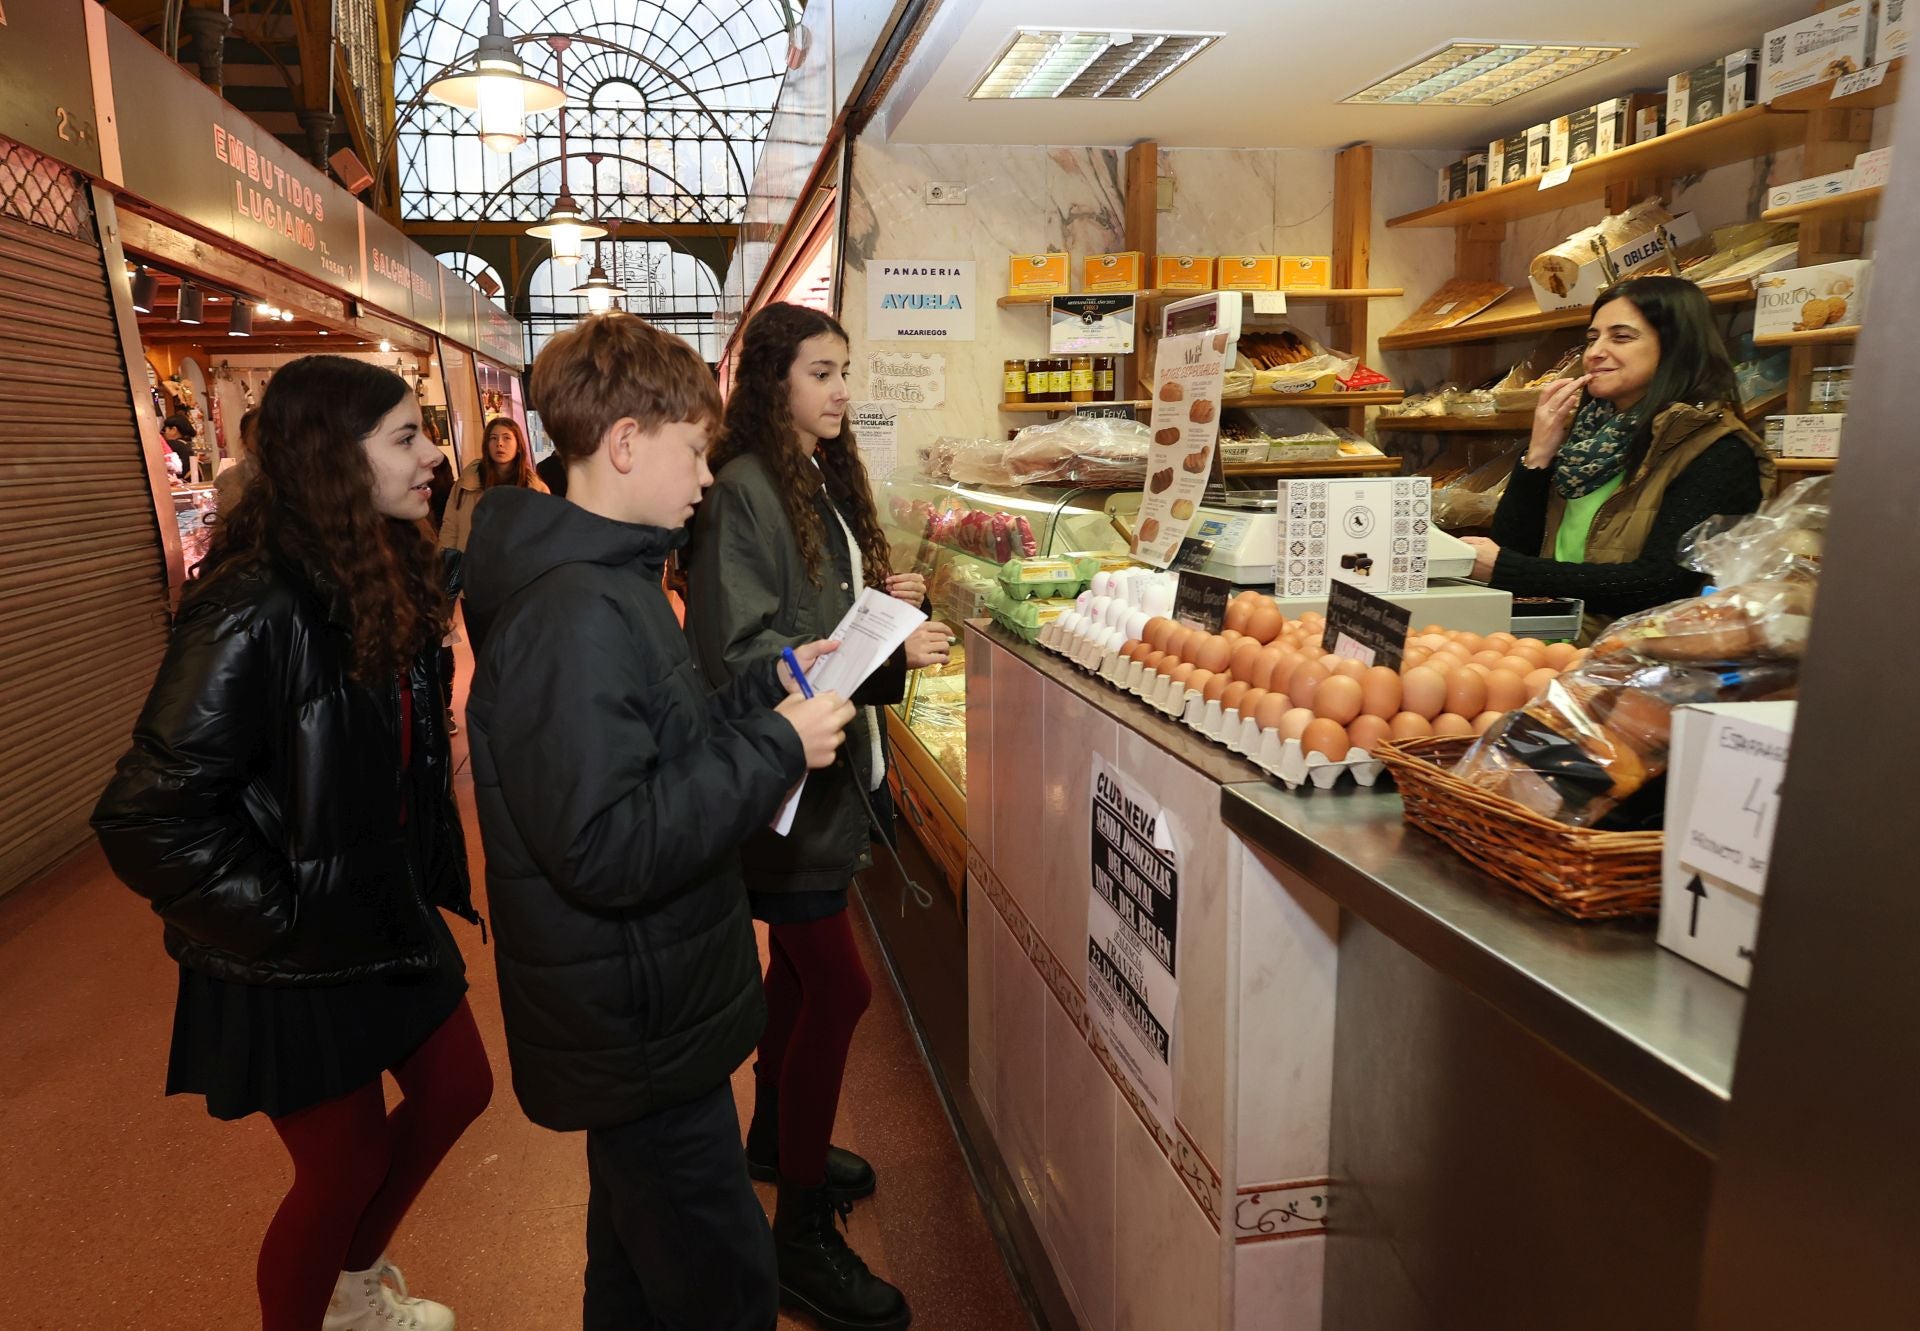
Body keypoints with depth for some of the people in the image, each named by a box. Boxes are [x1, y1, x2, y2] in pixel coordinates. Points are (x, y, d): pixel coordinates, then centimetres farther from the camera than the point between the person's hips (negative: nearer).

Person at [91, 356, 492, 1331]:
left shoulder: (384, 581, 1)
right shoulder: (257, 611, -27)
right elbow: (148, 821, -27)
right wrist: (283, 923, -19)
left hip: (390, 916, 9)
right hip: (298, 958, -8)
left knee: (456, 1089, 22)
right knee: (345, 1165, 10)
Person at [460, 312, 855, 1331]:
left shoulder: (604, 580, 8)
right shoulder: (574, 613, -26)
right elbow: (606, 850, -31)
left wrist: (766, 687, 5)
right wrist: (776, 749, -25)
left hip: (643, 1014, 10)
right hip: (638, 1029, -10)